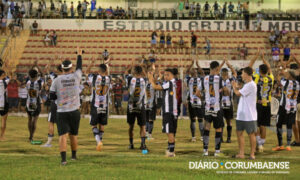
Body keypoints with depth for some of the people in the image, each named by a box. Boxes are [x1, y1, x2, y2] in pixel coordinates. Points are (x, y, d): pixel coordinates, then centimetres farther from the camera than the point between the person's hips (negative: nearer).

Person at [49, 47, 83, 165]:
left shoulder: (57, 80, -6)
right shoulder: (76, 77, -2)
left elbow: (52, 97, -2)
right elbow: (79, 67, 19)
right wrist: (79, 55, 32)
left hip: (62, 112, -2)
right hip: (75, 111, 2)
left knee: (63, 135, -6)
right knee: (73, 135, 17)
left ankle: (63, 158, -21)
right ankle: (74, 155, 31)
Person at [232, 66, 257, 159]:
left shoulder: (251, 85, -16)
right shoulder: (246, 84, 15)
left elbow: (238, 93, -15)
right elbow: (240, 94, 17)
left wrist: (234, 87, 2)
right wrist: (237, 87, 5)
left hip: (249, 115, -9)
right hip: (241, 114, 9)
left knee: (251, 134, 1)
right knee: (239, 132, 9)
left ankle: (252, 154, 8)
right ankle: (241, 153, 14)